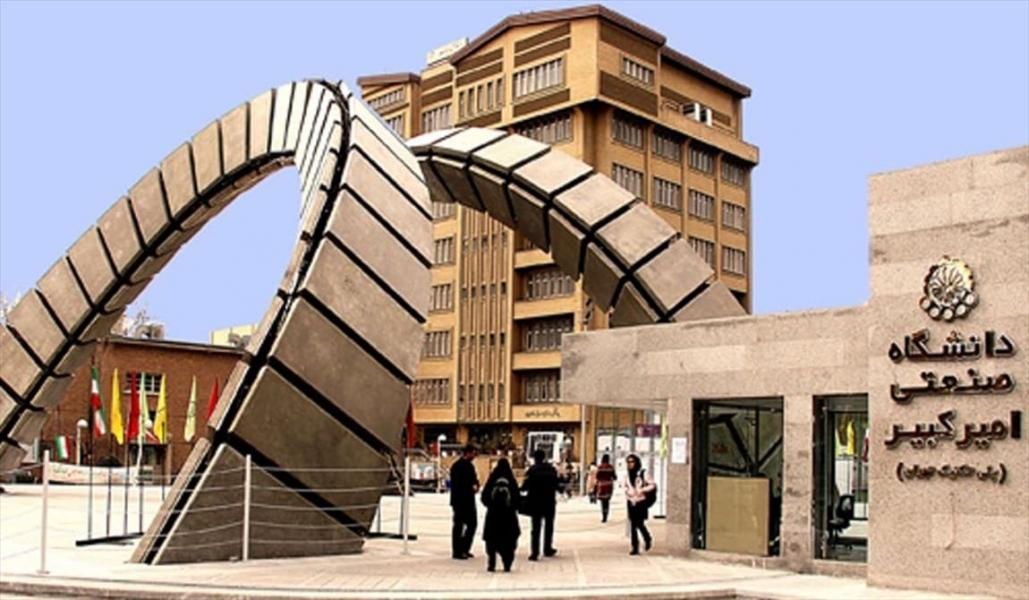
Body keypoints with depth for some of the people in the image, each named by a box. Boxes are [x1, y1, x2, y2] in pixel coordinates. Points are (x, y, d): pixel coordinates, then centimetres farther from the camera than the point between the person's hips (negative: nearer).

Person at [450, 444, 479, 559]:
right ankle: (457, 551, 6)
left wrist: (476, 486, -2)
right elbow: (456, 484, -17)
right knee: (458, 525, -1)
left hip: (469, 501, 9)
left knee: (472, 524, 11)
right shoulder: (457, 466, -12)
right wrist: (471, 487, -17)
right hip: (459, 501, -9)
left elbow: (474, 479, 20)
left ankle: (464, 549, 22)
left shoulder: (469, 465, 14)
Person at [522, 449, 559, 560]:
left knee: (536, 527, 1)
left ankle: (535, 552, -5)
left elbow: (527, 486, -13)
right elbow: (556, 485, 2)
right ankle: (547, 549, 26)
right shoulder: (552, 469, 0)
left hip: (536, 502, -3)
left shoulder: (532, 470, -11)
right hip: (550, 501, 3)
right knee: (549, 526, 18)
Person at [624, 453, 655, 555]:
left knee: (639, 523, -8)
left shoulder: (643, 473, -9)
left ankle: (647, 539, 22)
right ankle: (635, 548, 10)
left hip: (640, 502, -5)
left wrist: (641, 490, -18)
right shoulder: (627, 475, 9)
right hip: (631, 502, 5)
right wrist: (627, 491, 3)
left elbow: (653, 485, -11)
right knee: (633, 525, 5)